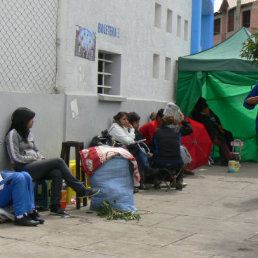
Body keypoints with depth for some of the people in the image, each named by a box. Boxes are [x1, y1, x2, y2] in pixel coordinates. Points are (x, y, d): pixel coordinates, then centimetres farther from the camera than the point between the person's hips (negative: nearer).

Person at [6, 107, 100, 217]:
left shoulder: (28, 133, 21)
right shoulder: (13, 134, -5)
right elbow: (16, 158, -11)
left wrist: (42, 159, 2)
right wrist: (35, 159, -8)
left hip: (35, 166, 8)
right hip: (24, 168, -8)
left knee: (57, 173, -23)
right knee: (58, 161, -21)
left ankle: (55, 207, -23)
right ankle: (81, 190, -15)